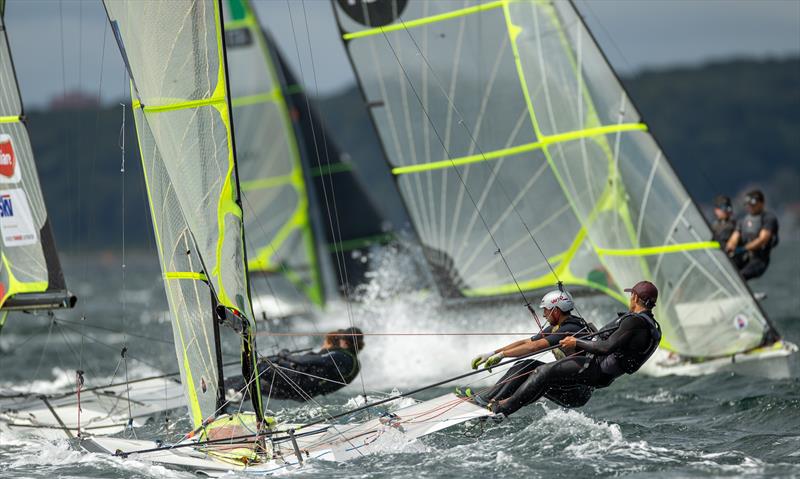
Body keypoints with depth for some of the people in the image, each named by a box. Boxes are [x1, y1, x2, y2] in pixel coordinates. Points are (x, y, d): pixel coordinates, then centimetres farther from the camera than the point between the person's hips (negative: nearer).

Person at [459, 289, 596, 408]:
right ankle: (487, 396, 1)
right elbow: (527, 343, 14)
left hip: (579, 392, -9)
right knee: (521, 367, 6)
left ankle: (492, 401, -15)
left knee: (529, 366, -16)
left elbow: (535, 347, -25)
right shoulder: (555, 328, 12)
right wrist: (492, 353, 10)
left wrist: (502, 354, -20)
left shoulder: (570, 330, -19)